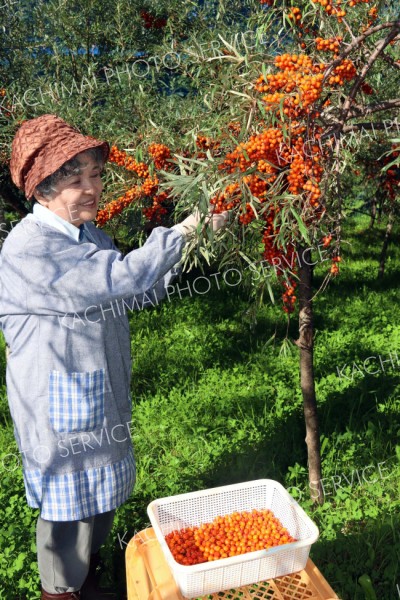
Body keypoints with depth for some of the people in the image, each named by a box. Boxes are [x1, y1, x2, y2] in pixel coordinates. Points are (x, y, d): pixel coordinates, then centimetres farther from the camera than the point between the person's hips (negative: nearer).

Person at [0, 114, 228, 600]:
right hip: (60, 404, -8)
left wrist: (185, 245, -4)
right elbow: (118, 279, -31)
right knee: (70, 502, 12)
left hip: (102, 394, 9)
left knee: (101, 495, 25)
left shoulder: (89, 234, 4)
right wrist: (179, 232, -26)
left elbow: (134, 295, 8)